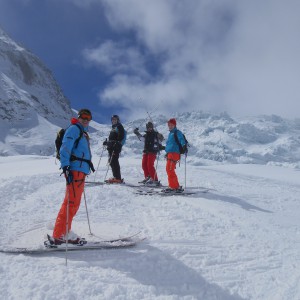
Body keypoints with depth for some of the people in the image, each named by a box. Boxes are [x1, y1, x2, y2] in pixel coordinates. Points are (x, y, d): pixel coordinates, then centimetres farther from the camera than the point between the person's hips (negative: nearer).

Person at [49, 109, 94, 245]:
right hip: (75, 169, -10)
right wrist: (65, 166, -26)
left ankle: (65, 232, 20)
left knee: (74, 203, 12)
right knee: (71, 202, -14)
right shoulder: (74, 129, -4)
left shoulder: (83, 132, 25)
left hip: (81, 170, 10)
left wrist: (88, 163, 31)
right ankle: (58, 236, -12)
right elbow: (65, 148, -17)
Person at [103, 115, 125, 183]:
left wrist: (117, 143, -25)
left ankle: (118, 178, -16)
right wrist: (107, 142, 16)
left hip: (116, 147, -9)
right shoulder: (113, 128, 26)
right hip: (111, 147, 9)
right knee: (111, 162, 7)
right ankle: (115, 176, 12)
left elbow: (121, 136, -13)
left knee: (114, 161, -15)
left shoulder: (119, 127, 0)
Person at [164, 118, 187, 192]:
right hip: (169, 153, 10)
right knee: (168, 169, 15)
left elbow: (181, 139, -25)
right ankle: (172, 186, 25)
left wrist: (184, 145, -44)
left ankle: (176, 187, -10)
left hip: (174, 153, -10)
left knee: (170, 170, -14)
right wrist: (165, 148, 47)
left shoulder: (177, 132, -7)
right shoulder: (170, 133, 20)